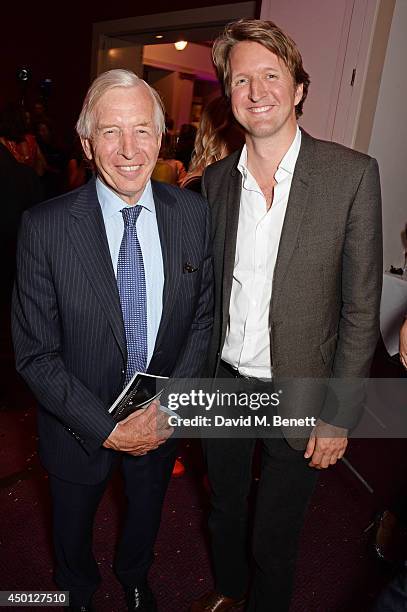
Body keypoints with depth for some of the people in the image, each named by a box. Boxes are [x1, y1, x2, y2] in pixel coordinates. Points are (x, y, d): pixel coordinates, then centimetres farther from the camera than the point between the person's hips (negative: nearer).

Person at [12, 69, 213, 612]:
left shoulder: (192, 212, -12)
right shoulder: (45, 227, -21)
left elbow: (203, 316, -4)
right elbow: (35, 354, -16)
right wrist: (107, 428, -20)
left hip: (162, 419, 3)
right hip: (80, 426, -2)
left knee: (146, 514, 31)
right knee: (73, 530, 27)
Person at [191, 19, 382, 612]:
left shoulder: (352, 174, -13)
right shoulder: (215, 180, -1)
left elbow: (361, 308, -11)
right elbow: (209, 290, 6)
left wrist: (338, 415, -10)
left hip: (296, 398, -3)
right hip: (222, 385, 4)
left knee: (274, 539, 18)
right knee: (223, 509, 27)